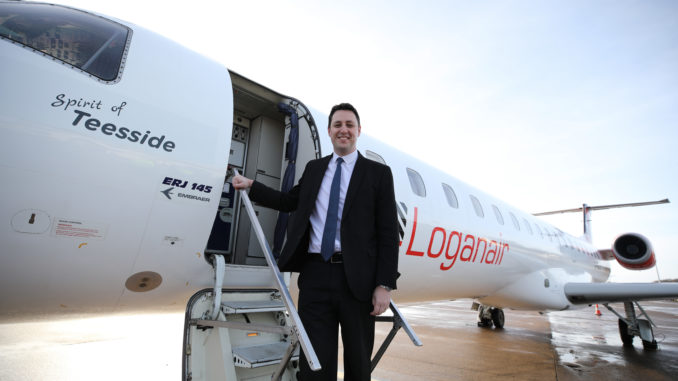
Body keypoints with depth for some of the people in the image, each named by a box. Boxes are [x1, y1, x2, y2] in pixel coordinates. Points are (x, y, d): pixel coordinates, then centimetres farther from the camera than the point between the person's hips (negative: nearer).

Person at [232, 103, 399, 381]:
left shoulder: (378, 173, 2)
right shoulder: (313, 168, 15)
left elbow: (388, 233, -3)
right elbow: (290, 202, 27)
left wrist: (384, 285, -9)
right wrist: (251, 186, 21)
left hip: (356, 278, -2)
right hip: (315, 274, 3)